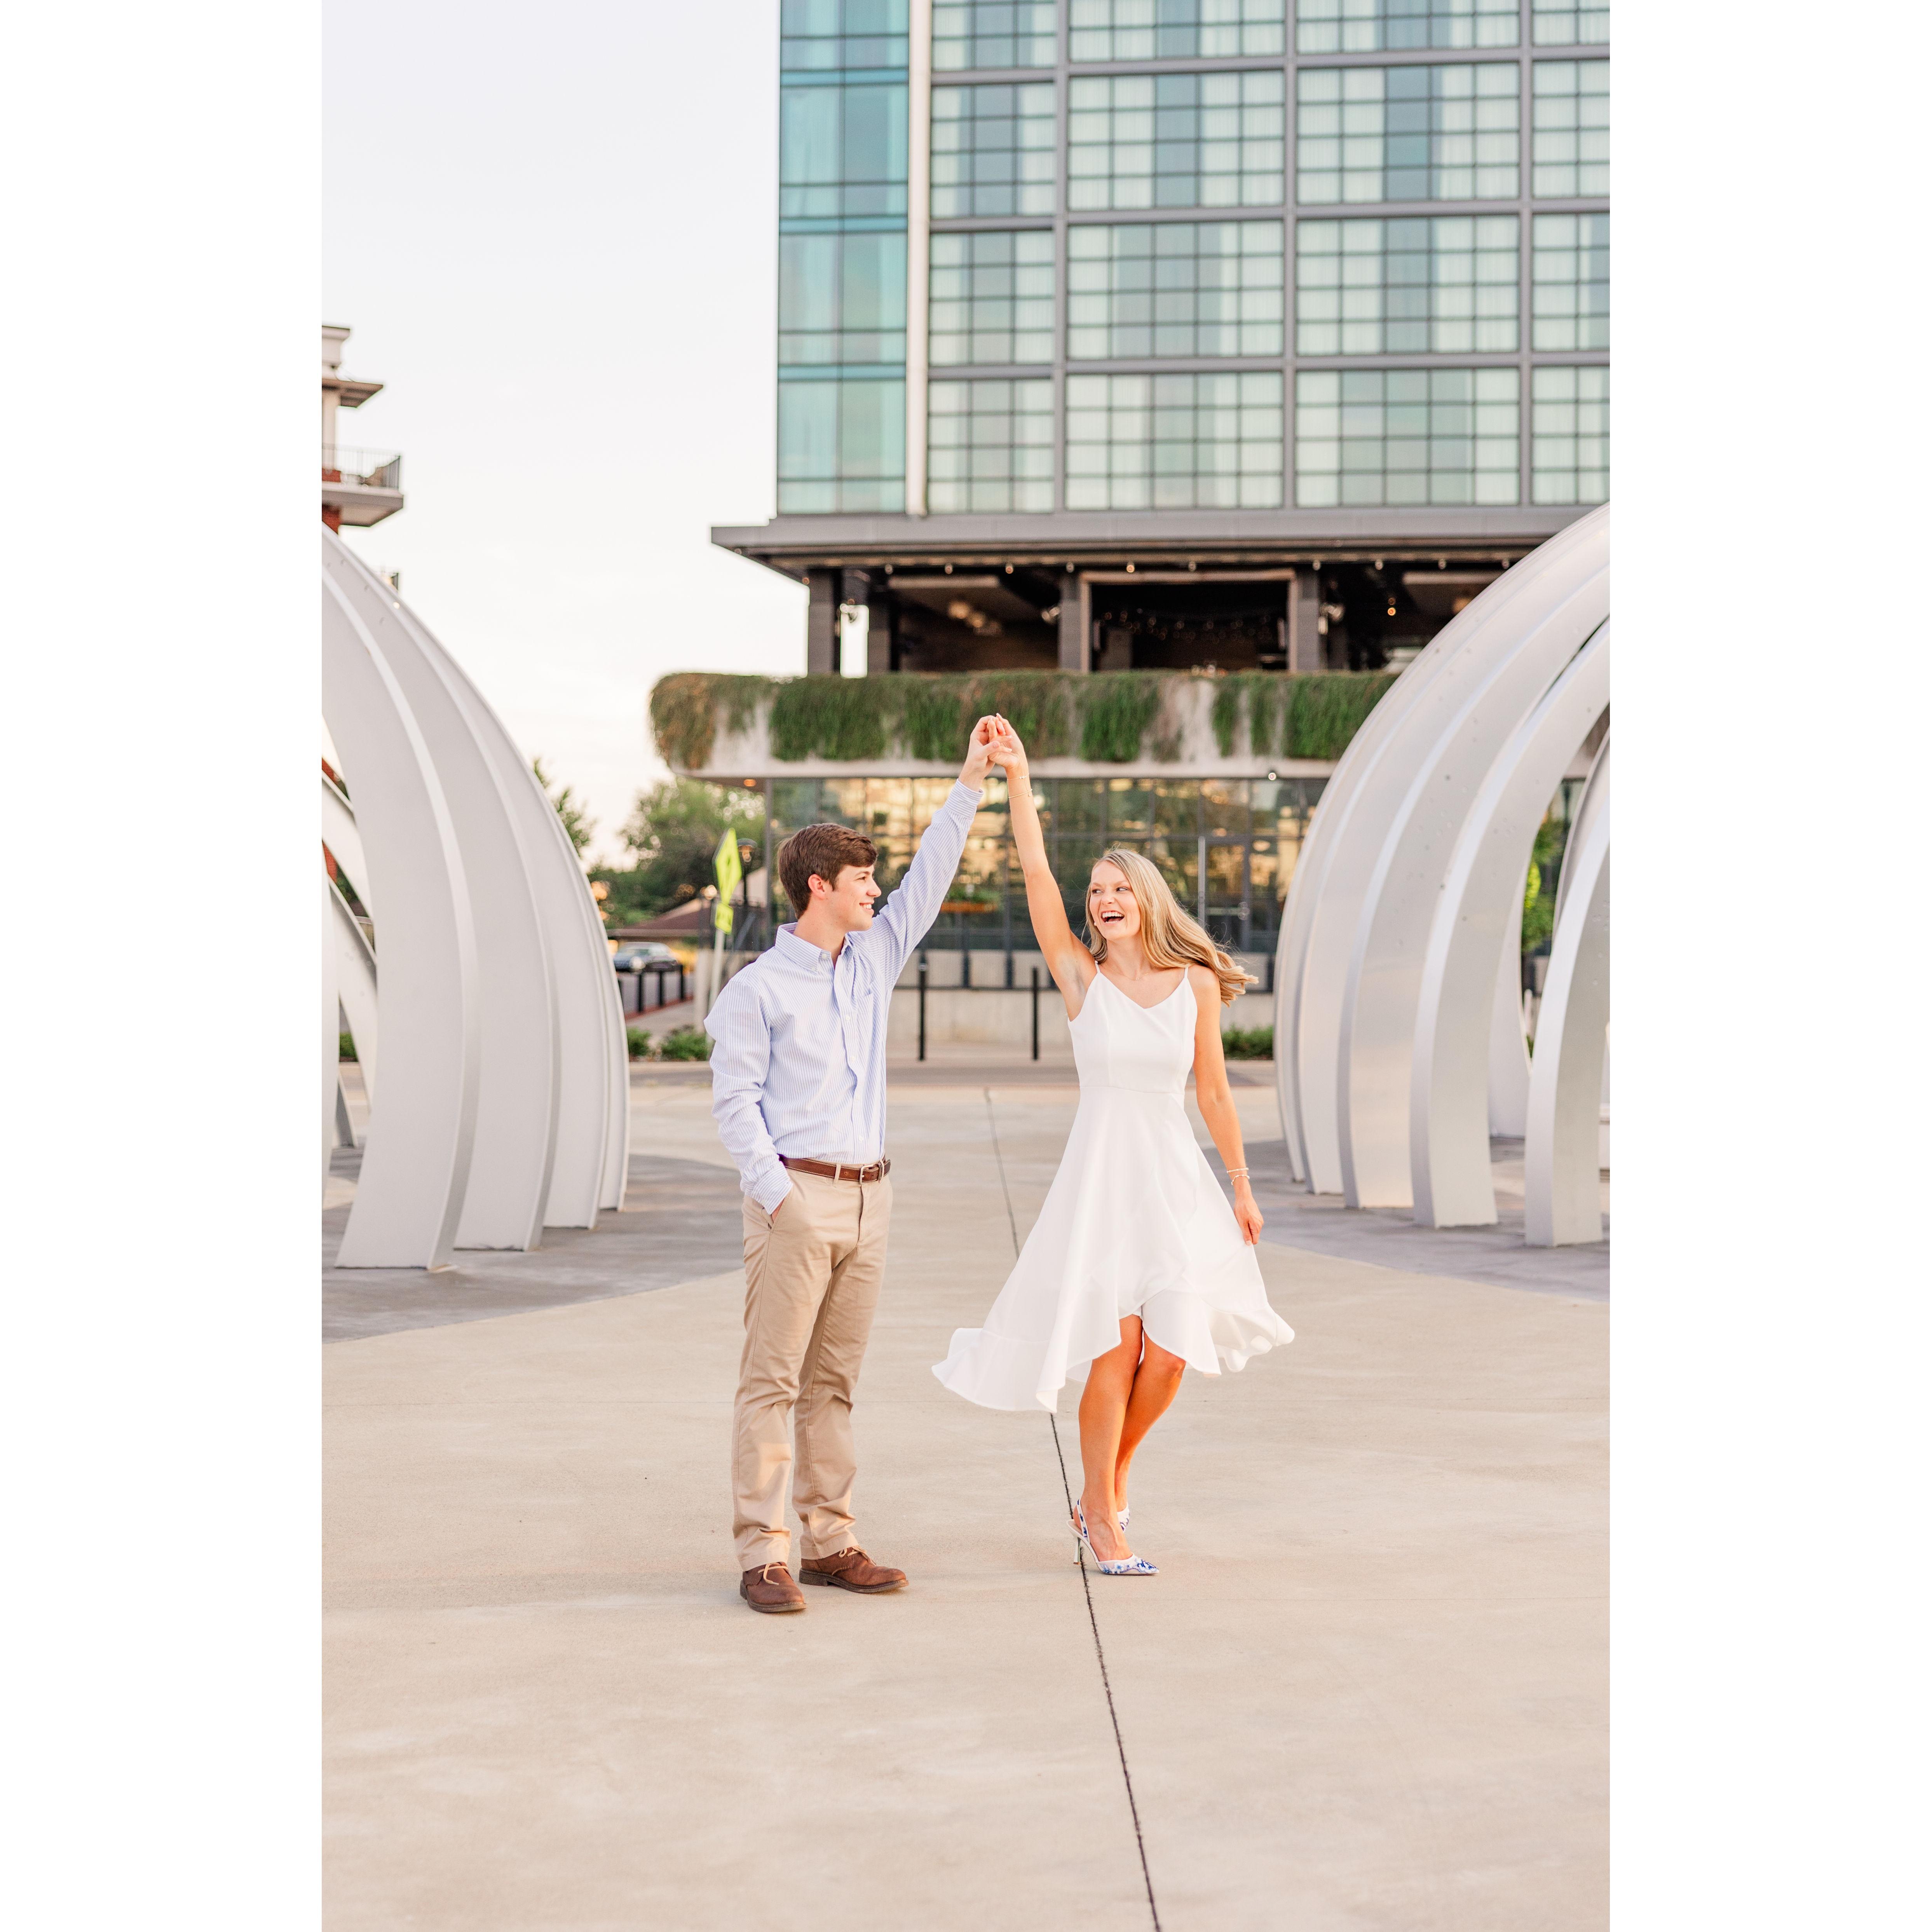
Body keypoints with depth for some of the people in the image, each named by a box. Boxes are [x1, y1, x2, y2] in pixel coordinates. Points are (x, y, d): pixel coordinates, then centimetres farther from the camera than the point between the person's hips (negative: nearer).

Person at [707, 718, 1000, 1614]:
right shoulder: (758, 988, -4)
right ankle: (762, 1555, -7)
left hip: (867, 1195, 7)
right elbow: (733, 1099, -7)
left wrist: (970, 783, 10)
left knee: (833, 1380, 9)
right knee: (772, 1380, -6)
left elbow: (926, 885, 14)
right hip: (796, 1196, -7)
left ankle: (829, 1541, 13)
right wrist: (778, 1197, -15)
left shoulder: (873, 961, 14)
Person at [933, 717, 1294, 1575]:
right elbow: (1036, 873, -9)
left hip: (1177, 1180, 2)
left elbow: (1213, 1092, 10)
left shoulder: (1196, 984, 4)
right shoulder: (1080, 977, 0)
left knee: (1168, 1354, -4)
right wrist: (1015, 776, -14)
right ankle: (1100, 1515, 11)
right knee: (1116, 1350, -5)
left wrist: (1242, 1189, 12)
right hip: (1100, 1174, -2)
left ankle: (1109, 1480, 22)